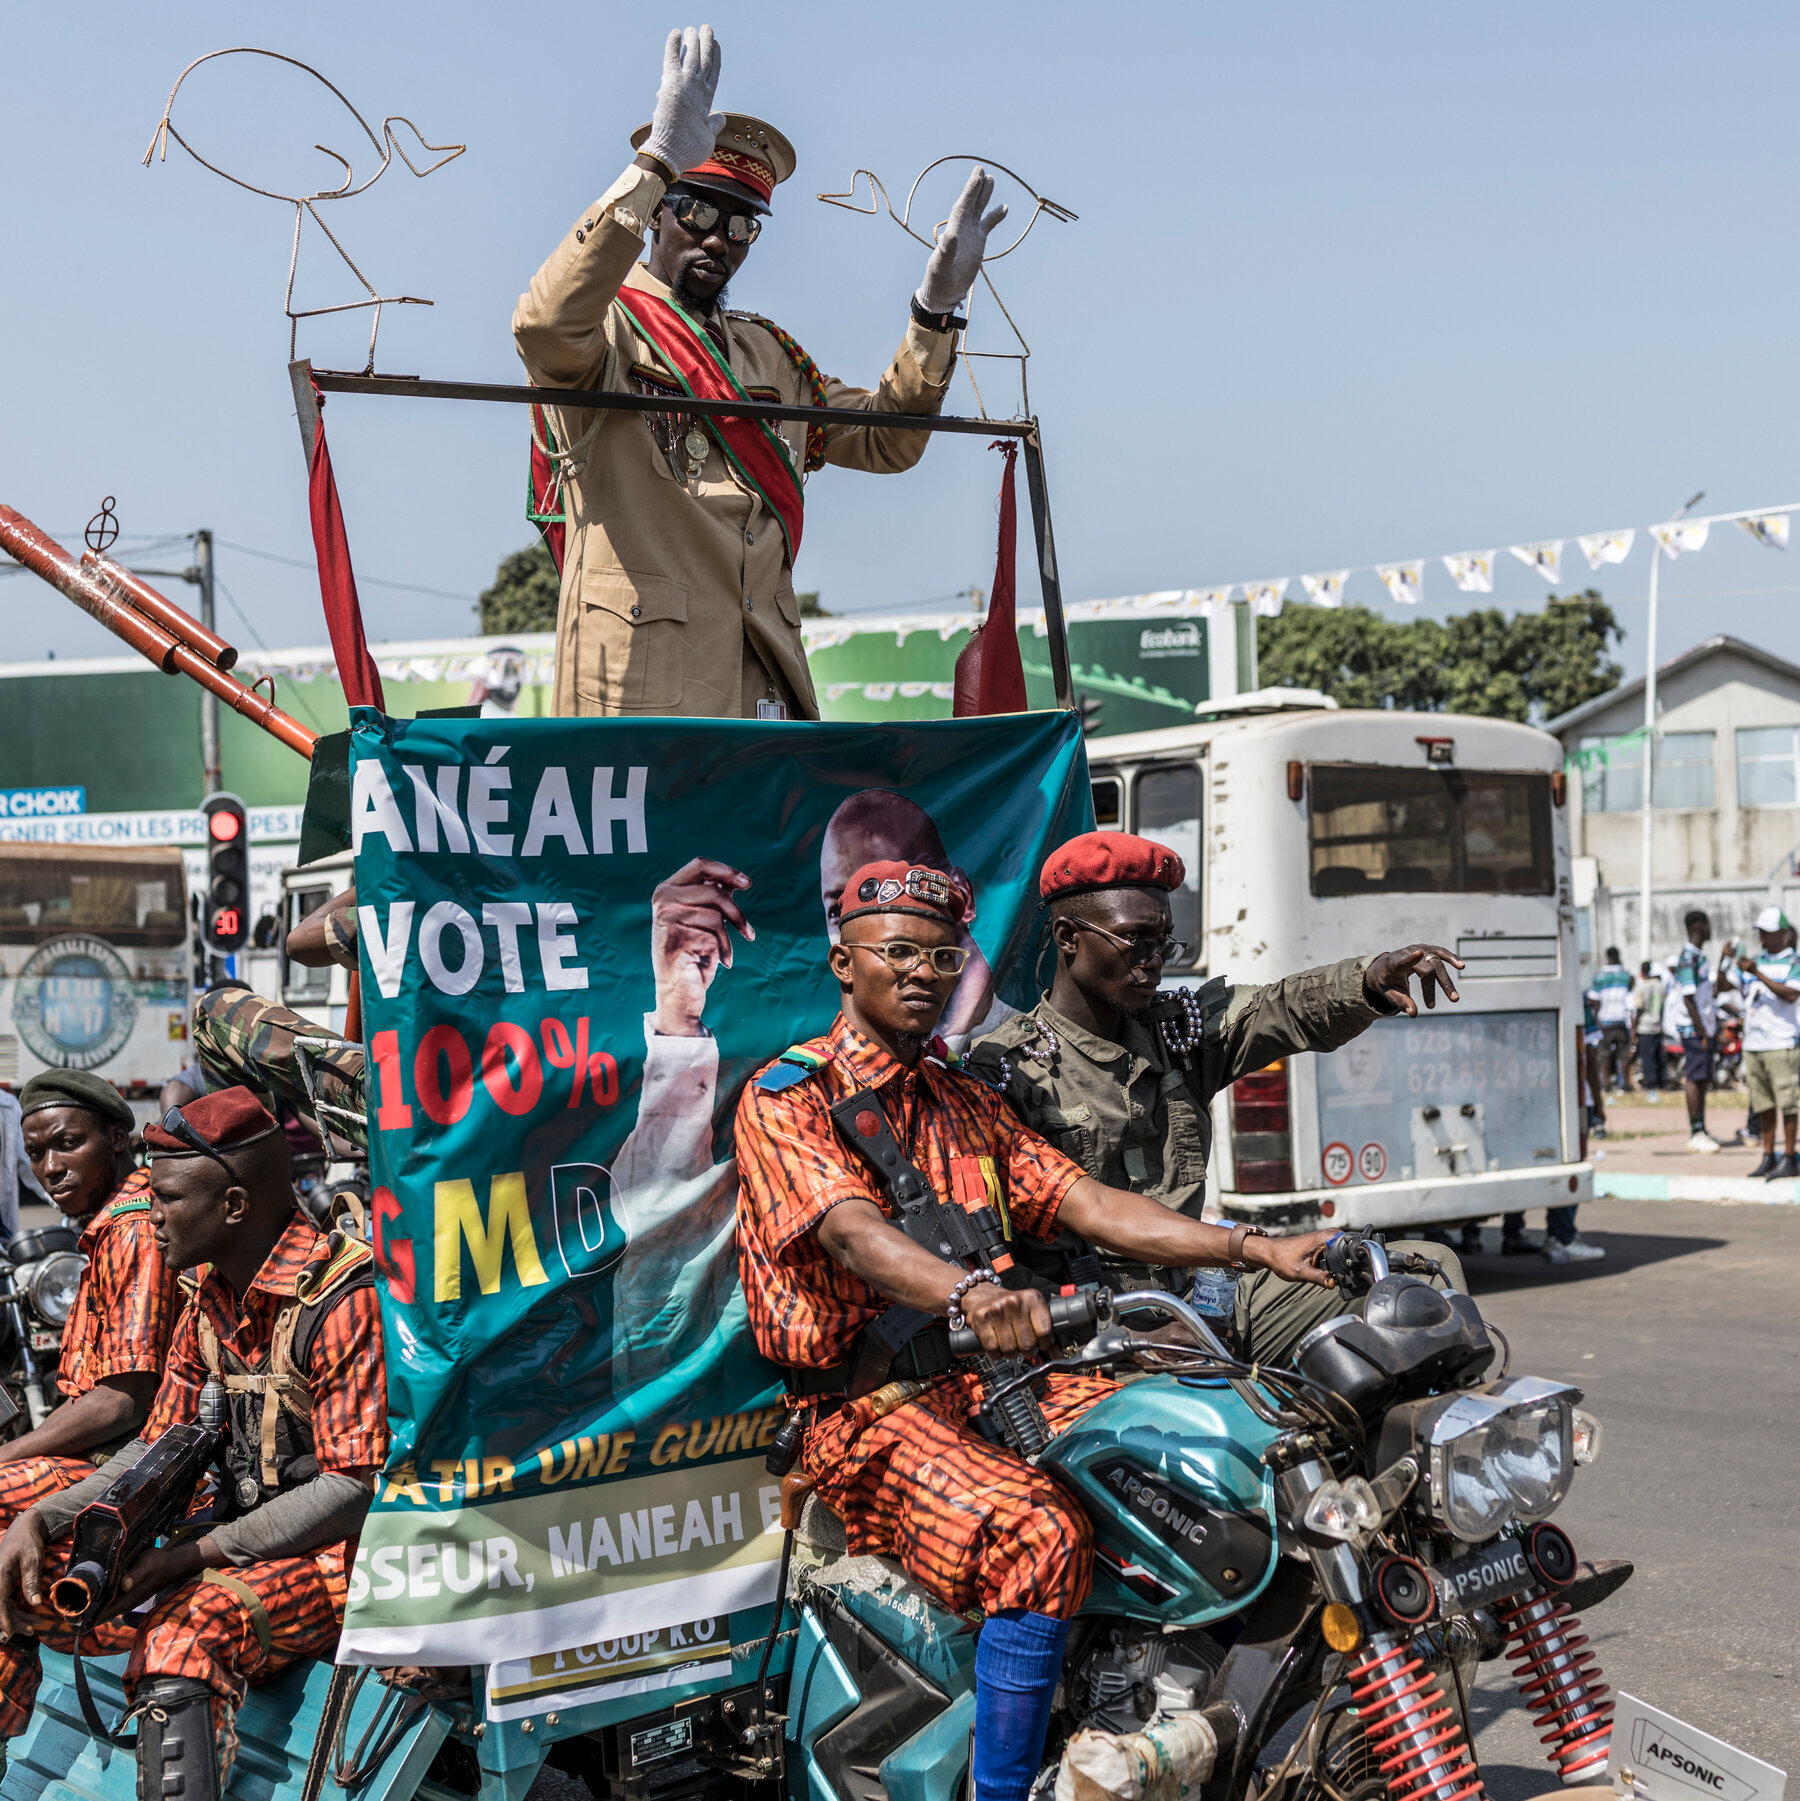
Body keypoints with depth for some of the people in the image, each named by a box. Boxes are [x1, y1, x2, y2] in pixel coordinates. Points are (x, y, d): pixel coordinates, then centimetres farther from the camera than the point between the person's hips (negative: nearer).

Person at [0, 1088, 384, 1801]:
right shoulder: (210, 1299, 9)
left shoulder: (343, 1300, -18)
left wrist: (198, 1551, -20)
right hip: (235, 1542, 8)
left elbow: (353, 1489, -19)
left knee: (182, 1640, -36)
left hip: (332, 1554, -8)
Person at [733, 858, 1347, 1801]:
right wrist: (972, 1293, -43)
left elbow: (1087, 1203, 8)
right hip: (869, 1410, -7)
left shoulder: (966, 1103, 20)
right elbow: (851, 1231, -22)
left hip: (992, 1379, 7)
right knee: (1042, 1536, -32)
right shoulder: (787, 1095, -4)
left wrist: (1257, 1247, -6)